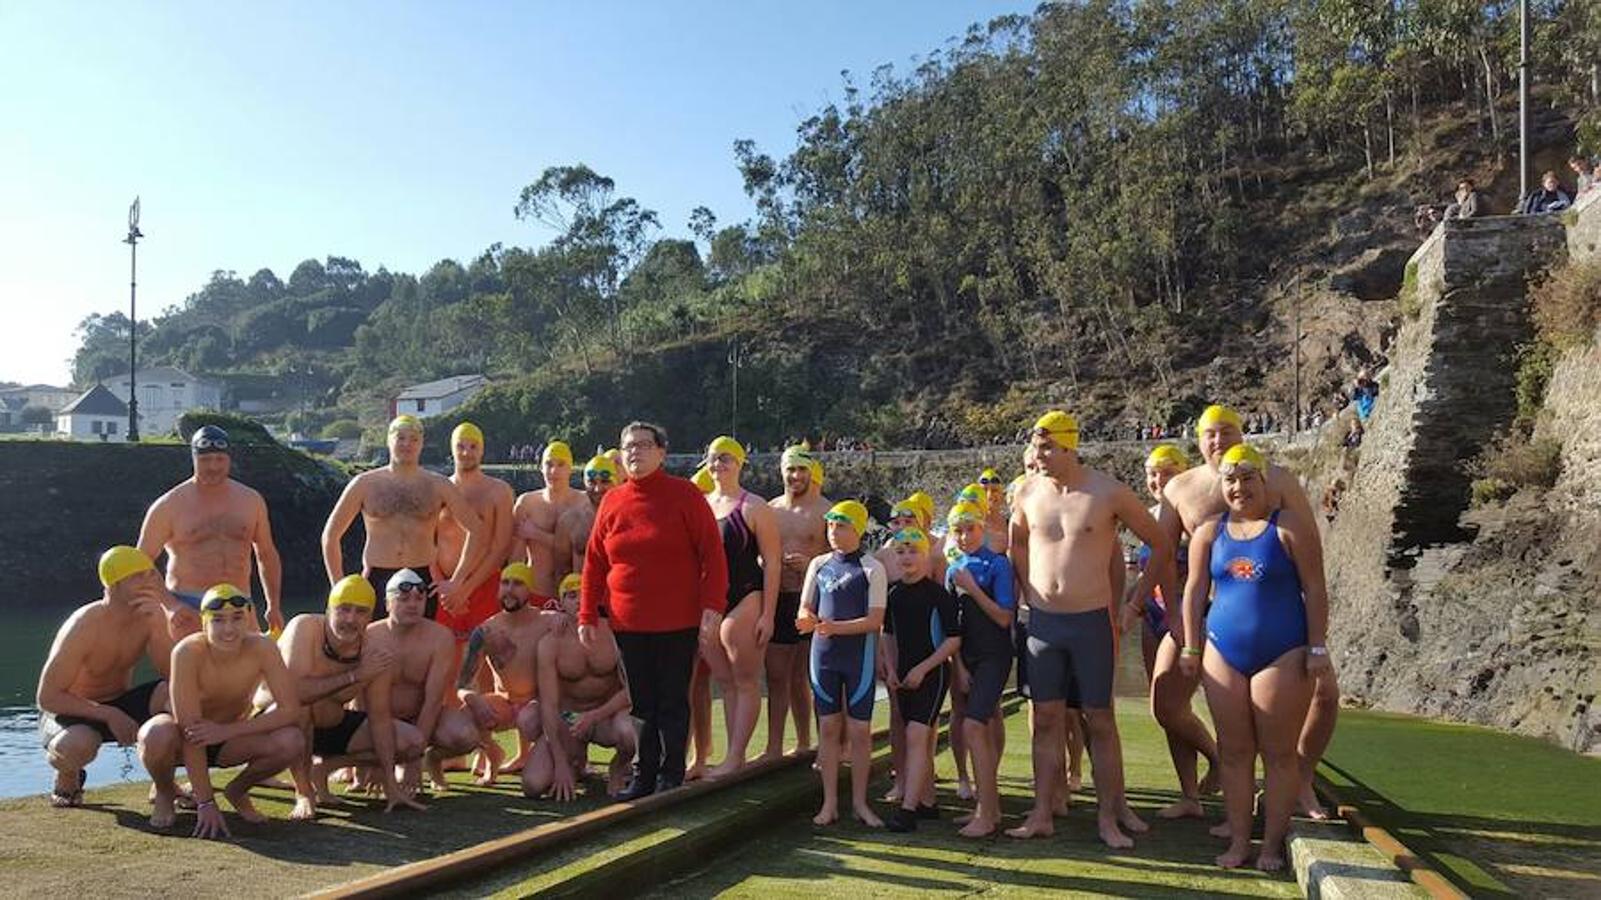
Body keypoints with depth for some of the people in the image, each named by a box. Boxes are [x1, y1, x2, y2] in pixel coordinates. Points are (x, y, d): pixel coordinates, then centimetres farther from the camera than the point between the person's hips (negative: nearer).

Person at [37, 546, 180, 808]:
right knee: (78, 744, -40)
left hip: (121, 704, 4)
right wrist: (109, 715, -29)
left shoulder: (153, 615, -13)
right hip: (72, 710, -4)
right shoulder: (84, 626, -25)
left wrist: (159, 623, -32)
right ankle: (68, 777, 1)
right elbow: (47, 698, -23)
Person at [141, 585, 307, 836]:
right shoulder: (188, 651, -29)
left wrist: (226, 731, -34)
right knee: (159, 735, -37)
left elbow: (290, 710, -24)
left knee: (292, 741, -26)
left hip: (229, 740, 2)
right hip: (186, 741, -2)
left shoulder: (261, 648, -22)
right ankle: (165, 793, 0)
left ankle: (237, 791, 6)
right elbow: (190, 731, -30)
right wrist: (205, 803, -31)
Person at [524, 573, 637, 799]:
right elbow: (548, 704, -15)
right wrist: (560, 762, -20)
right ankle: (575, 759, 16)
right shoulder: (550, 643, -12)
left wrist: (595, 716, -29)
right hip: (566, 720, 1)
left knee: (629, 731, -38)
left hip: (608, 713, -1)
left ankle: (619, 769, 0)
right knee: (533, 785, -19)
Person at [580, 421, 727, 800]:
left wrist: (712, 608, -14)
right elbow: (594, 562, 10)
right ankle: (644, 776, 20)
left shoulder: (685, 495, -3)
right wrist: (587, 616, 6)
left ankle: (671, 776, 15)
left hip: (677, 623, -3)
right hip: (628, 625, 4)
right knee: (641, 703, 10)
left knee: (673, 702, 5)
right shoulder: (612, 502, 8)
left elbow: (712, 554, -7)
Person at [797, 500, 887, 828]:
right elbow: (805, 608, 11)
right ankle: (830, 802, 15)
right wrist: (808, 620, -13)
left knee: (860, 730, 3)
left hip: (859, 656, -3)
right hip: (823, 654, 3)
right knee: (828, 728, 6)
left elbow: (875, 619, -10)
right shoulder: (819, 564, 7)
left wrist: (835, 627, -21)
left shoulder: (872, 568, -5)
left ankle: (859, 801, 16)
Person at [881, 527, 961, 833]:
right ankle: (927, 802, 22)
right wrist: (891, 669, 6)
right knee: (924, 740, 12)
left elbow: (954, 639, -9)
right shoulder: (892, 593, 7)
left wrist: (922, 669, -13)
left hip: (931, 673, -6)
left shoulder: (937, 593, -9)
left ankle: (907, 809, -16)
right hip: (904, 676, 6)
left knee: (916, 736, -15)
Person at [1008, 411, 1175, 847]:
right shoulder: (1028, 492, 3)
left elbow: (1161, 544, 3)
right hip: (1042, 622, 3)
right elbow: (1017, 543, 22)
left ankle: (1109, 816, 14)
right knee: (1045, 719, 6)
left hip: (1092, 621, -3)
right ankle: (1042, 814, 13)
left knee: (1100, 720, 4)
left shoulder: (1108, 492, -7)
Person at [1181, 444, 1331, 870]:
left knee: (1278, 753, 3)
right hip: (1224, 654, 4)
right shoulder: (1209, 533, 7)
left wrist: (1317, 647, -8)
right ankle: (1238, 842, 16)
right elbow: (1194, 591, 9)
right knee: (1234, 752, 7)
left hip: (1282, 654, -3)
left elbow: (1314, 589, -4)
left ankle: (1272, 845, 13)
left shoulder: (1290, 526, -4)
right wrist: (1191, 648, 7)